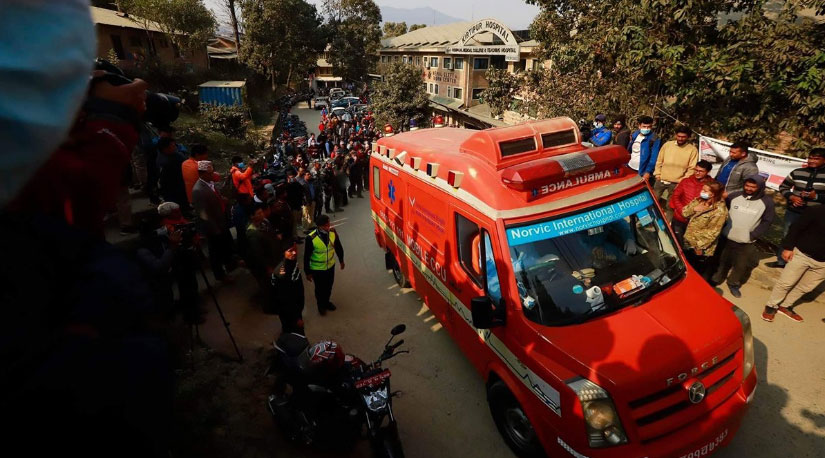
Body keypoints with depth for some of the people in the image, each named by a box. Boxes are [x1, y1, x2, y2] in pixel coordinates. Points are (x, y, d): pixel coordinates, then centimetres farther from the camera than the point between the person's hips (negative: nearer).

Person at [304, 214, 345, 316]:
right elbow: (307, 256, -17)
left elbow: (338, 247, 0)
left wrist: (341, 260, 10)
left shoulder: (332, 232, -18)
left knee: (329, 287, 24)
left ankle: (326, 302, 53)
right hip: (317, 269, -4)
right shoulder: (311, 238, -30)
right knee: (320, 288, 19)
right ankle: (321, 305, 46)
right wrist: (307, 272, -9)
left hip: (330, 265, 4)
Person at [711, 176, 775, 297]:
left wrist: (753, 235, -10)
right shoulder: (734, 196, -4)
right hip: (727, 238, 0)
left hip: (747, 243, 0)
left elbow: (767, 221, -2)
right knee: (722, 261, 14)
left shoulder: (767, 202, -5)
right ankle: (715, 279, 32)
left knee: (742, 265, 10)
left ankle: (734, 283, 30)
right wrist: (721, 228, -2)